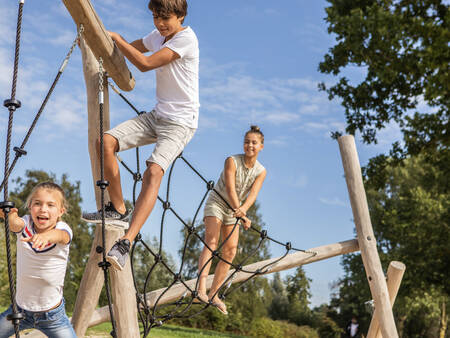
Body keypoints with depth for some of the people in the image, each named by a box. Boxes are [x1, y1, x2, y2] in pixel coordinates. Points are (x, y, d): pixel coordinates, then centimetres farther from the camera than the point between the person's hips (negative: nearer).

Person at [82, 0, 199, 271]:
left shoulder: (187, 38, -14)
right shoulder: (158, 36, 11)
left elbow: (145, 64, -20)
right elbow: (128, 49, 25)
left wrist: (114, 36, -11)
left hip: (181, 122, -8)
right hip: (157, 116, 8)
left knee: (154, 171, -28)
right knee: (106, 142, -11)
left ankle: (126, 243, -34)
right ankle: (118, 209, 3)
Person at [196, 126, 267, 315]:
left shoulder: (261, 171, -6)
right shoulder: (232, 161, -18)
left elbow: (253, 194, -21)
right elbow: (230, 189, -29)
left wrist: (243, 210, -43)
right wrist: (241, 215, -42)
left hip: (234, 210, 5)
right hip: (216, 203, -5)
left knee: (230, 251, -3)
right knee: (211, 241, -24)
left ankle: (214, 294, 6)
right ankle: (201, 288, -37)